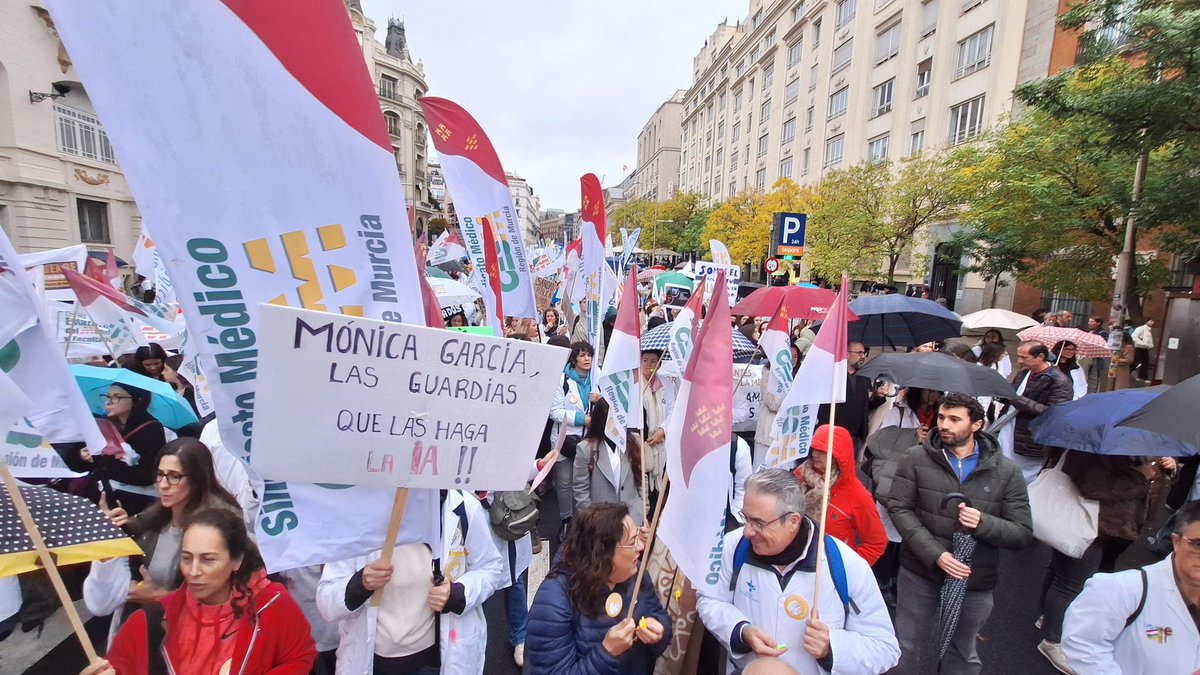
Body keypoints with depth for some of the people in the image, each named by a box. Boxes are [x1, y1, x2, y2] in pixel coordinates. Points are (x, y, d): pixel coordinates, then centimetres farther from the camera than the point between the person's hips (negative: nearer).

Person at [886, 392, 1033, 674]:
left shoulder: (1006, 471, -4)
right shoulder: (915, 458, -8)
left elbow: (1023, 533, -3)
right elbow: (899, 509, -11)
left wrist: (983, 523, -23)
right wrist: (935, 554, -20)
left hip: (975, 583, 1)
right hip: (919, 575, -1)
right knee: (911, 651, 16)